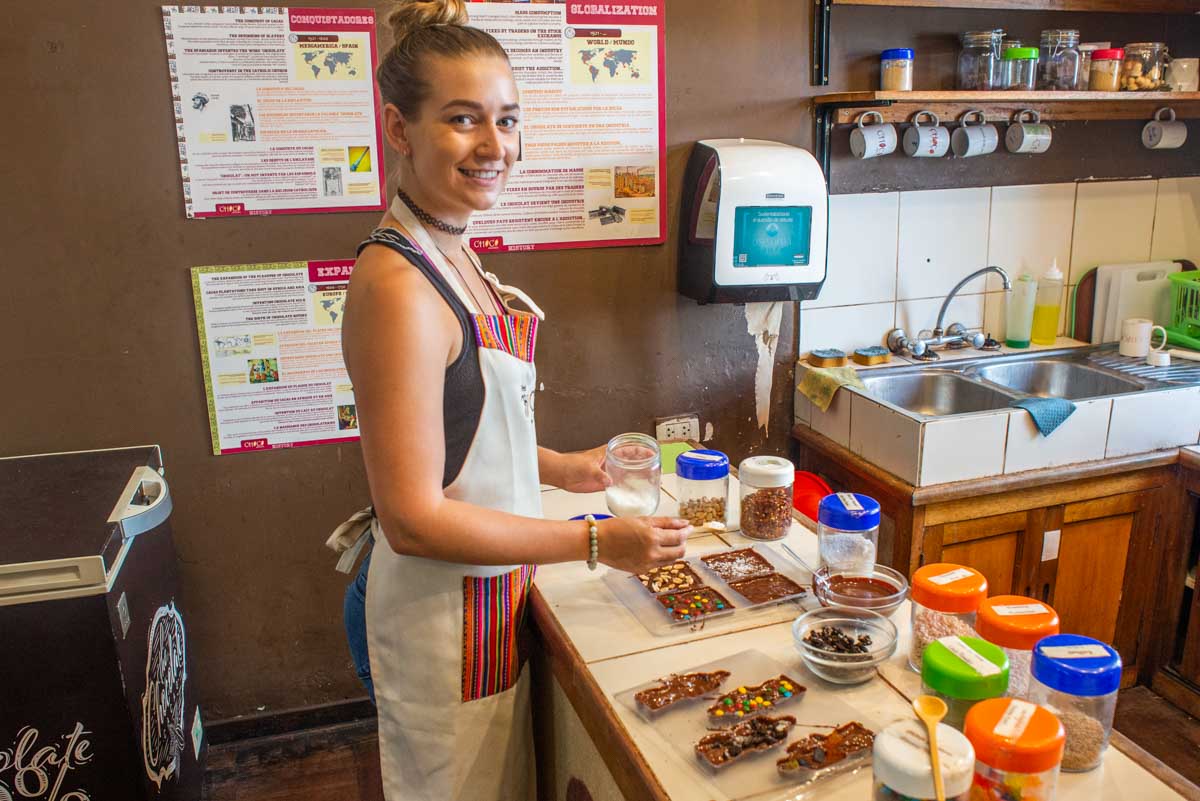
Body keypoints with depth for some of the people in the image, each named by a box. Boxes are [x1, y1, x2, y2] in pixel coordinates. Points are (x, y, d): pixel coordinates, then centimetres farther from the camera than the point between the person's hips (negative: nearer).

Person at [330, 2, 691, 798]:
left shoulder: (449, 252, 2)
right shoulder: (397, 284, -27)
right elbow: (414, 518, -26)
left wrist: (560, 468, 7)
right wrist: (596, 540, -22)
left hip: (492, 587, 9)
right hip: (447, 606, -8)